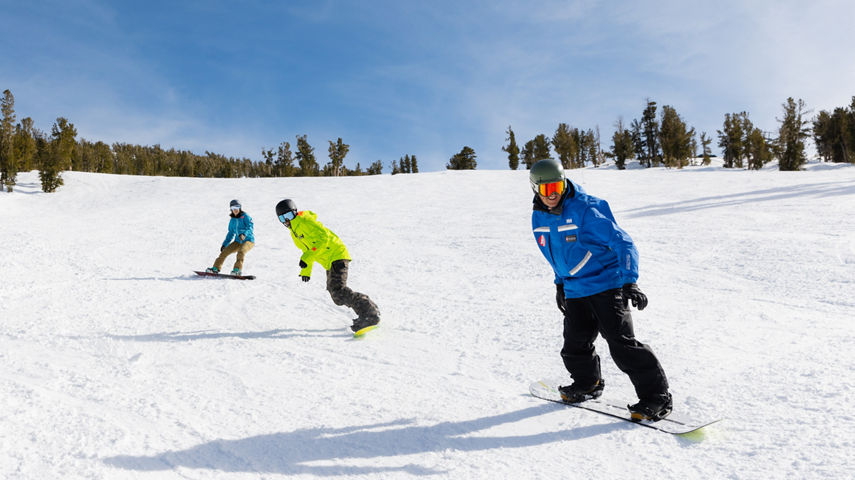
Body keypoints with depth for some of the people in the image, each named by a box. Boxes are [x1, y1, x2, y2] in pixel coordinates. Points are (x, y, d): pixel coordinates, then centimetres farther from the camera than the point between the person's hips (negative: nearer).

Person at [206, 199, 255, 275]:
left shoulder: (245, 216, -7)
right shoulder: (232, 220, 12)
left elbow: (250, 227, -20)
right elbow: (231, 233, 21)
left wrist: (244, 234, -39)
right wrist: (224, 244, 16)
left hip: (249, 240, -6)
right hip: (238, 241, 6)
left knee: (241, 251, -34)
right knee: (225, 251, -5)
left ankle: (238, 269, -33)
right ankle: (216, 268, 4)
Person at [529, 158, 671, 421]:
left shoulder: (587, 209, -18)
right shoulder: (539, 217, 4)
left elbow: (623, 243, -18)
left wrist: (630, 281, -26)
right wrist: (560, 283, 23)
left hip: (606, 284, -6)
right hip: (574, 289, 6)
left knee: (622, 342, -11)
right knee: (575, 345, 9)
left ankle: (656, 397, 1)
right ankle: (587, 384, 36)